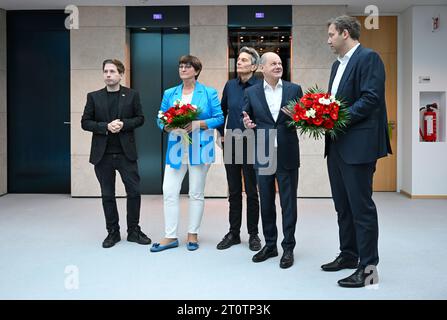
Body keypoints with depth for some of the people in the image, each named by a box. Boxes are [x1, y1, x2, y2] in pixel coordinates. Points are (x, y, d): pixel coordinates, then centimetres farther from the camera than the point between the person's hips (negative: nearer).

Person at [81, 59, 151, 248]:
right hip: (103, 154, 1)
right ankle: (113, 232, 19)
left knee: (134, 191, 1)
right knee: (107, 195, 8)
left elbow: (140, 118, 5)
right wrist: (106, 126, -13)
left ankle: (133, 230, 15)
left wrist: (124, 124, -13)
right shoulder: (94, 97, 6)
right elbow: (85, 122, 3)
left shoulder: (132, 95, 4)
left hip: (126, 152, -1)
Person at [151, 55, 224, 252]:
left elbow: (219, 118, -3)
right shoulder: (169, 94, 10)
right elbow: (161, 120, 10)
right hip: (176, 149, 3)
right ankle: (170, 236, 8)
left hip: (199, 149, -2)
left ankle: (193, 234, 19)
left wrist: (198, 124, -16)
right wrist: (169, 126, -12)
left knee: (196, 193, 6)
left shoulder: (209, 93, 2)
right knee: (169, 192, -2)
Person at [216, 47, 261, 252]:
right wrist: (220, 134, 13)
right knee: (234, 191, 11)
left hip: (250, 144, -4)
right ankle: (233, 233, 20)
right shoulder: (230, 85, 7)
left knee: (251, 191, 4)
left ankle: (253, 234, 16)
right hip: (231, 143, 4)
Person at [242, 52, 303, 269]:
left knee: (288, 202, 3)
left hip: (287, 155, -1)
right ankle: (270, 245, 24)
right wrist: (247, 123, -14)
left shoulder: (294, 89, 4)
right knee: (266, 202, 10)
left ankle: (288, 248, 14)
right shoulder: (251, 92, 6)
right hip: (263, 155, 1)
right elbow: (247, 118, 8)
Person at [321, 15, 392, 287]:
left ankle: (368, 267, 4)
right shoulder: (338, 64, 18)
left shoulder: (368, 58, -9)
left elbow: (371, 98, -19)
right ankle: (348, 255, 28)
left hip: (358, 145, -9)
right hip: (337, 145, 9)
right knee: (343, 205, 16)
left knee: (361, 206, -4)